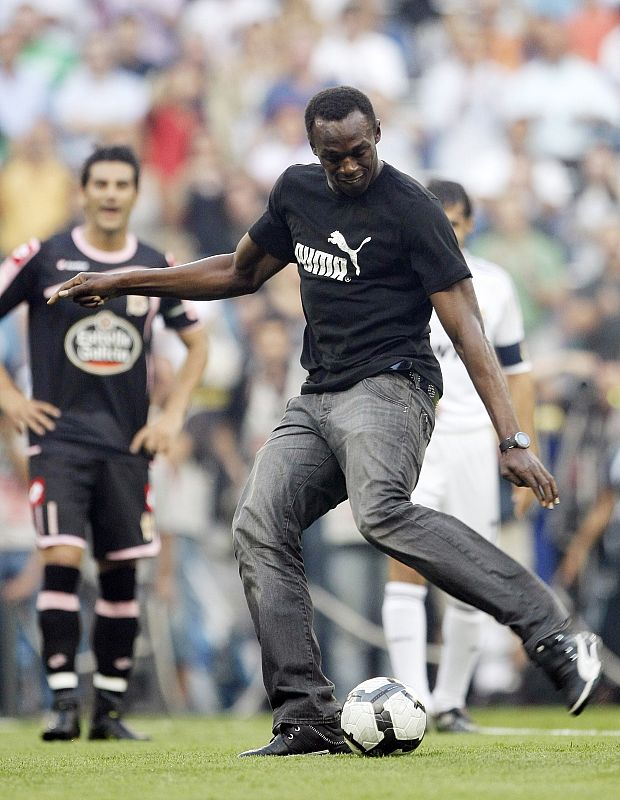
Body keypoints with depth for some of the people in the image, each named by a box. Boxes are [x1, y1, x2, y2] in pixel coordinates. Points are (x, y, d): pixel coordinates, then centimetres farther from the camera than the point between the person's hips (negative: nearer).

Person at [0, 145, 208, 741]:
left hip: (127, 444, 3)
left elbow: (196, 343, 19)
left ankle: (109, 709, 10)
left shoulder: (156, 267, 7)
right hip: (58, 436, -3)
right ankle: (63, 702, -14)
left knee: (121, 573, 3)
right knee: (62, 559, -16)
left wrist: (173, 413, 8)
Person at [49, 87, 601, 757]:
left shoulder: (410, 209, -8)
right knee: (258, 528, -12)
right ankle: (307, 721, -13)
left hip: (390, 387, -7)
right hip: (315, 398, 7)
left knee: (382, 511, -33)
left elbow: (467, 330, -12)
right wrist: (122, 283, 28)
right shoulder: (297, 191, 13)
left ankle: (554, 635, -36)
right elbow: (240, 272, 30)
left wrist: (511, 440, -20)